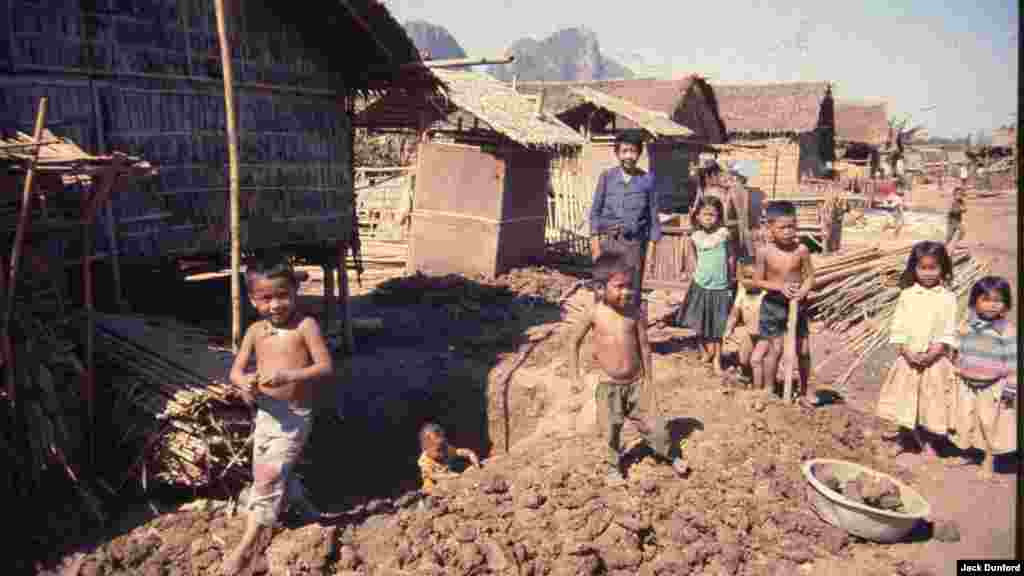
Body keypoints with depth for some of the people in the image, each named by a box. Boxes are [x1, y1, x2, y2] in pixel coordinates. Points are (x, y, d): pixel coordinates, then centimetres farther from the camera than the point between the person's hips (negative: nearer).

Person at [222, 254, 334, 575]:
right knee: (264, 474, 19)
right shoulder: (255, 331, 3)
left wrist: (288, 375, -33)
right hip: (264, 413, 6)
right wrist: (244, 383, -20)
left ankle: (248, 545, 2)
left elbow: (326, 367, -19)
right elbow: (235, 371, 4)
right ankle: (290, 499, 48)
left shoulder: (305, 325, -13)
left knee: (269, 475, -10)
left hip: (294, 416, -6)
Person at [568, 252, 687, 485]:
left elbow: (644, 348, 1)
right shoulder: (594, 314, -13)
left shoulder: (635, 313, -9)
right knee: (610, 432, 11)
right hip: (609, 386, -1)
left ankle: (667, 454, 38)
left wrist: (648, 381, 6)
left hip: (636, 383, 1)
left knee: (654, 424, 10)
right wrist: (574, 375, 0)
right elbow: (574, 342, 0)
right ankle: (613, 466, 36)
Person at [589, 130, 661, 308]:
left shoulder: (647, 180, 1)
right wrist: (595, 244, -3)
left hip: (634, 243, 0)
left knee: (633, 295, 4)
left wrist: (651, 249, 0)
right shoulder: (607, 177, 2)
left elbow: (653, 217, 3)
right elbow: (595, 211, 4)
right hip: (608, 241, 0)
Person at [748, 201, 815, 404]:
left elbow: (810, 276, -2)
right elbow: (757, 281, -8)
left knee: (803, 349, 8)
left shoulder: (801, 250, -10)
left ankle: (806, 389, 28)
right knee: (775, 348, 2)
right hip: (773, 304, -2)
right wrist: (779, 286, -21)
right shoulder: (765, 252, -13)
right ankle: (768, 390, 19)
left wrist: (803, 291, -21)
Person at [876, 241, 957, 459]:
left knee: (929, 401, 8)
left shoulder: (947, 297, -2)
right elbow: (897, 327, -1)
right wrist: (907, 352, -12)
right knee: (905, 401, 8)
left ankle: (924, 440, 25)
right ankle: (903, 438, 25)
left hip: (935, 360, -1)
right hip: (908, 358, 1)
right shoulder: (907, 294, 1)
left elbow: (948, 332, -5)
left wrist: (932, 354, -16)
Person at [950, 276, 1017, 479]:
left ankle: (989, 459, 28)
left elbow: (1012, 361, -11)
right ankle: (964, 452, 36)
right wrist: (956, 376, 10)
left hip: (993, 387, -3)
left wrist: (1011, 388, -11)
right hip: (967, 385, 3)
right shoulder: (966, 327, -3)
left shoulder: (1007, 330, -14)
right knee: (965, 422, 15)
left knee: (990, 424, 9)